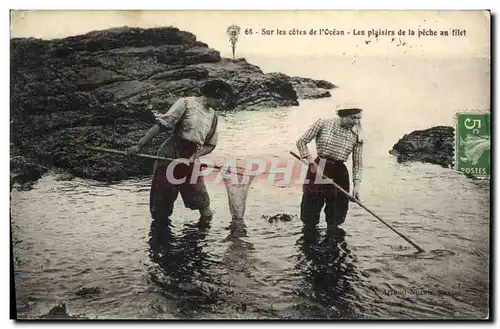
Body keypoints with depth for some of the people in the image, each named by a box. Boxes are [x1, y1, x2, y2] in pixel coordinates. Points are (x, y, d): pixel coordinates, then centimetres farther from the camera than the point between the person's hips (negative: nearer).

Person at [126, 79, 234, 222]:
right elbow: (161, 124, -10)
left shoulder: (213, 116, 12)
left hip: (191, 160, 5)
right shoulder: (187, 103, -5)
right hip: (170, 155, -4)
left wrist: (196, 156, -8)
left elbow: (210, 145, 13)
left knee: (203, 204, -2)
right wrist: (139, 145, -17)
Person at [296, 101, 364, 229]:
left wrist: (356, 186, -7)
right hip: (317, 171, -2)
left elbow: (358, 163, 4)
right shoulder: (323, 124, -4)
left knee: (334, 220, 8)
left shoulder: (357, 137, 2)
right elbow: (301, 142, -1)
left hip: (339, 175, 2)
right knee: (310, 218, 3)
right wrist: (311, 163, -9)